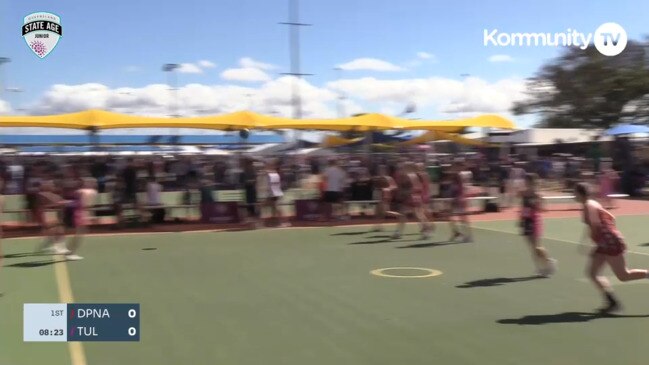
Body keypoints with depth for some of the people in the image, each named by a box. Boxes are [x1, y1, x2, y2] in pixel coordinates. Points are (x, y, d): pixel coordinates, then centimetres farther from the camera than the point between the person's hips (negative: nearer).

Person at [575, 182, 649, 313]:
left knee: (623, 276, -4)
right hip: (604, 245, 10)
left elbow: (595, 225, -22)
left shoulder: (589, 206, -13)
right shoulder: (592, 204, 16)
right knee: (593, 273, 3)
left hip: (611, 242, -10)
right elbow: (611, 217, 21)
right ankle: (612, 301, 1)